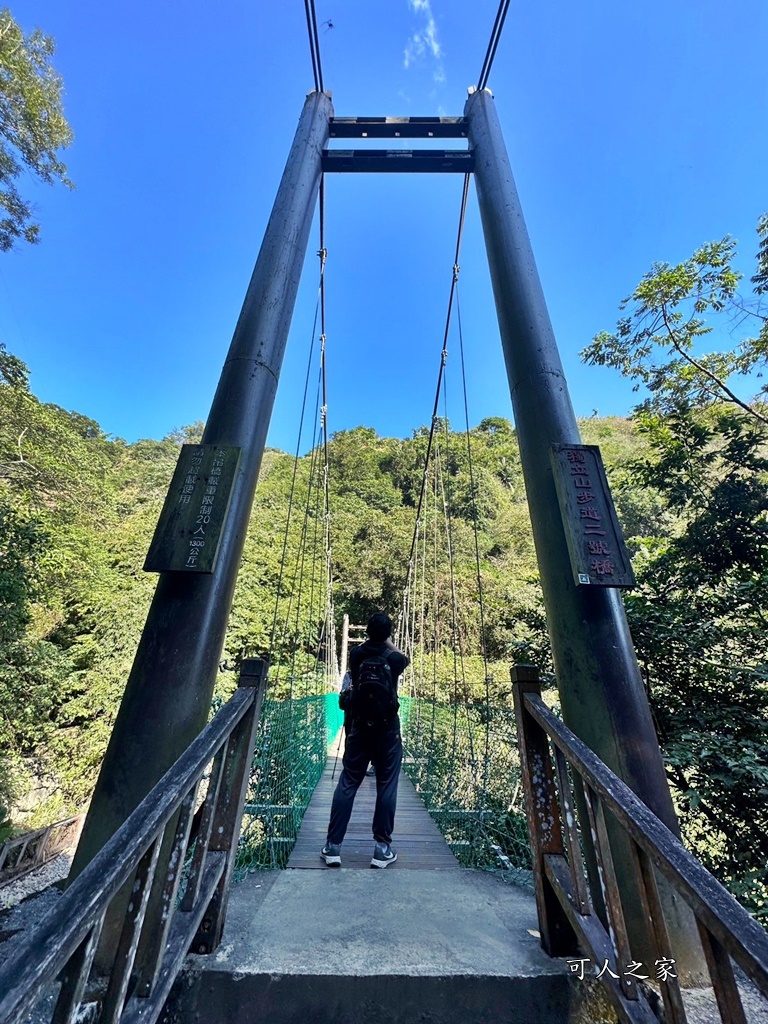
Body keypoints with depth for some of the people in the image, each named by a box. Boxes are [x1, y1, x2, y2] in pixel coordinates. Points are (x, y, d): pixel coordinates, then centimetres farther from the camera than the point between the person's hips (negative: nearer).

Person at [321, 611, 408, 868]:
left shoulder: (356, 654, -7)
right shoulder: (394, 659, -10)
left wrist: (373, 638, 26)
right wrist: (389, 644, 24)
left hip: (359, 727, 2)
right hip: (387, 729, -2)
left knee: (347, 784, 13)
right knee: (386, 787, 11)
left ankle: (333, 846, 19)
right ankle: (382, 848, 19)